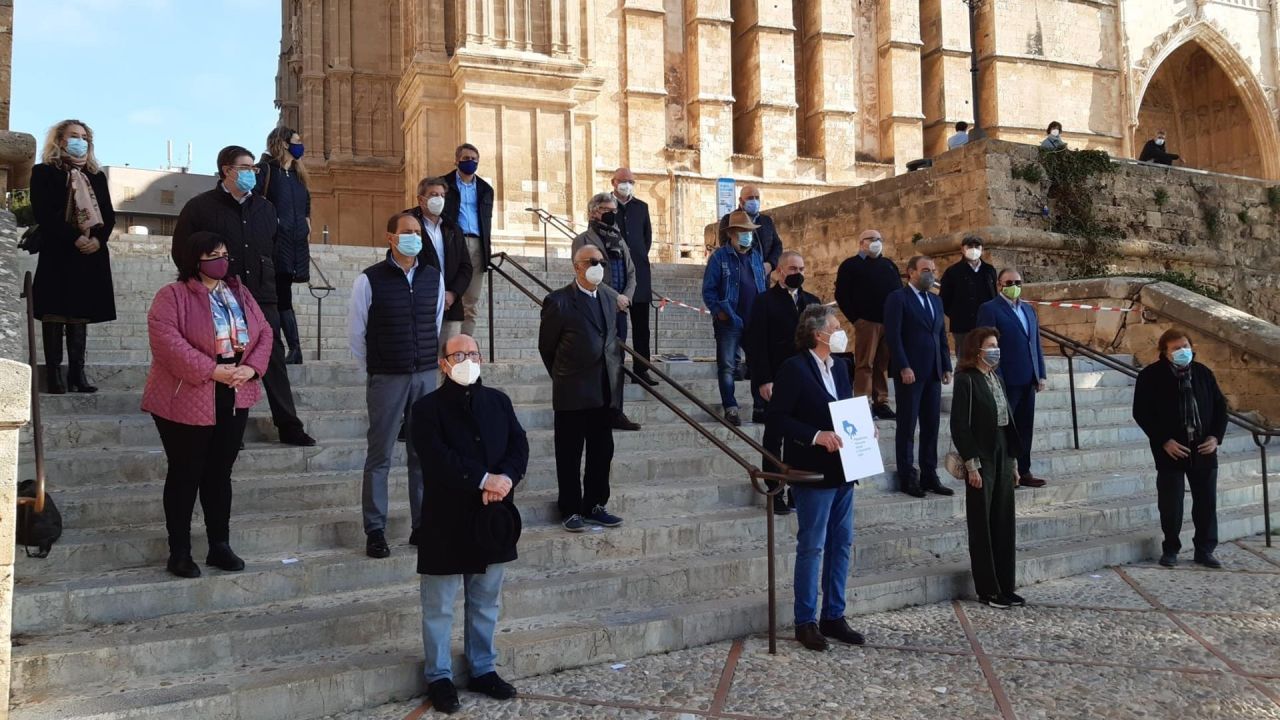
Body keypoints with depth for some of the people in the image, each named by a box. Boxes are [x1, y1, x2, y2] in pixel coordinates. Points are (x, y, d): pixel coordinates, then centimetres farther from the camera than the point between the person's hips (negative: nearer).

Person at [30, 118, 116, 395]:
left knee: (81, 314, 4)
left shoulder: (97, 176, 18)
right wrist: (74, 238, -18)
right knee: (54, 314, -4)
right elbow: (43, 214, -7)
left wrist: (98, 239, -8)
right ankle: (54, 375, -3)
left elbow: (109, 216, 11)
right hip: (56, 256, -4)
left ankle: (77, 374, 6)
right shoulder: (44, 173, 4)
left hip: (91, 256, 4)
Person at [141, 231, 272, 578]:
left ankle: (220, 546, 22)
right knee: (185, 475, 4)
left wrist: (251, 368, -8)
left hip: (234, 399, 5)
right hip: (188, 401, -5)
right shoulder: (173, 296, -7)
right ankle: (179, 552, 14)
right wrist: (211, 371, -23)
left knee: (220, 473, 12)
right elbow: (167, 340, -19)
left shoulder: (240, 293, 11)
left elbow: (264, 332, 9)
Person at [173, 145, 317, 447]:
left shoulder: (265, 208, 14)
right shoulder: (200, 207, 0)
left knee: (274, 360, 4)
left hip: (262, 298, 4)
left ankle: (289, 427, 9)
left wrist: (267, 282, 12)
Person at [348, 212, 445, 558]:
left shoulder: (433, 277, 7)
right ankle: (375, 532, 9)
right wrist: (373, 369, 5)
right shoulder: (370, 280, -6)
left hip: (426, 376, 4)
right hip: (386, 380, -4)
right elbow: (355, 332, 0)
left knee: (424, 453, 7)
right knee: (380, 456, 2)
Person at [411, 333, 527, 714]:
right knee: (439, 606, 6)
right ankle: (439, 676, 20)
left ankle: (483, 669, 30)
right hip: (446, 518, -4)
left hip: (492, 516, 5)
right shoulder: (428, 408, -6)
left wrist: (506, 477, -18)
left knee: (486, 602, 16)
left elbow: (519, 445, 1)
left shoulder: (498, 401, 8)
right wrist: (482, 479, -23)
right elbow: (438, 457, -19)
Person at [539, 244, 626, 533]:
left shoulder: (610, 296, 9)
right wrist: (563, 378, 7)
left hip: (605, 391, 5)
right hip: (573, 393, -5)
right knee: (570, 456, 4)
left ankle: (595, 506, 23)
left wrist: (615, 374, 12)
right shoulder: (558, 301, -8)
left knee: (602, 453, 11)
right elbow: (546, 347, 0)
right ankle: (571, 510, 14)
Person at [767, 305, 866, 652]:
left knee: (841, 545, 13)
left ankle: (834, 616, 24)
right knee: (812, 548, 0)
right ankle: (805, 621, 12)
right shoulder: (794, 369, -12)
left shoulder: (840, 366, 12)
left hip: (842, 471, 8)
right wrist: (816, 436, -24)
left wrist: (863, 429, 3)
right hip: (814, 473, -8)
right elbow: (777, 419, -16)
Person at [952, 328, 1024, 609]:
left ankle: (1005, 587, 19)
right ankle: (987, 590, 11)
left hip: (1002, 457, 7)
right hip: (981, 460, -7)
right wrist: (972, 465, -16)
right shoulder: (966, 380, -10)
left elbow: (1006, 420, 13)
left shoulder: (996, 378, 11)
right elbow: (959, 426, -13)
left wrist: (1013, 461, 12)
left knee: (1004, 525, 10)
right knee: (982, 527, 3)